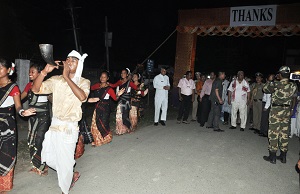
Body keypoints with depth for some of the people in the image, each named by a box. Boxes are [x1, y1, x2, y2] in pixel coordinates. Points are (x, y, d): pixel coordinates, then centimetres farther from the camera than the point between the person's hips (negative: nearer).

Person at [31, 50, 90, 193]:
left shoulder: (83, 82, -7)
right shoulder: (56, 80, 2)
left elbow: (82, 97, -28)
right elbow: (35, 89, -6)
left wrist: (66, 77, -26)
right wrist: (44, 71, -20)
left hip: (69, 128, -5)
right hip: (54, 125, 5)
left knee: (65, 161, 4)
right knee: (48, 158, 16)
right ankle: (72, 174, 40)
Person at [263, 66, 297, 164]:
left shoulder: (276, 84, -15)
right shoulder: (293, 86, 0)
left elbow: (265, 89, 0)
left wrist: (270, 81, 15)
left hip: (276, 110, -5)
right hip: (287, 111, 5)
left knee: (273, 133, 2)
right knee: (284, 133, 13)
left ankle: (272, 157, 7)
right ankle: (283, 156, 23)